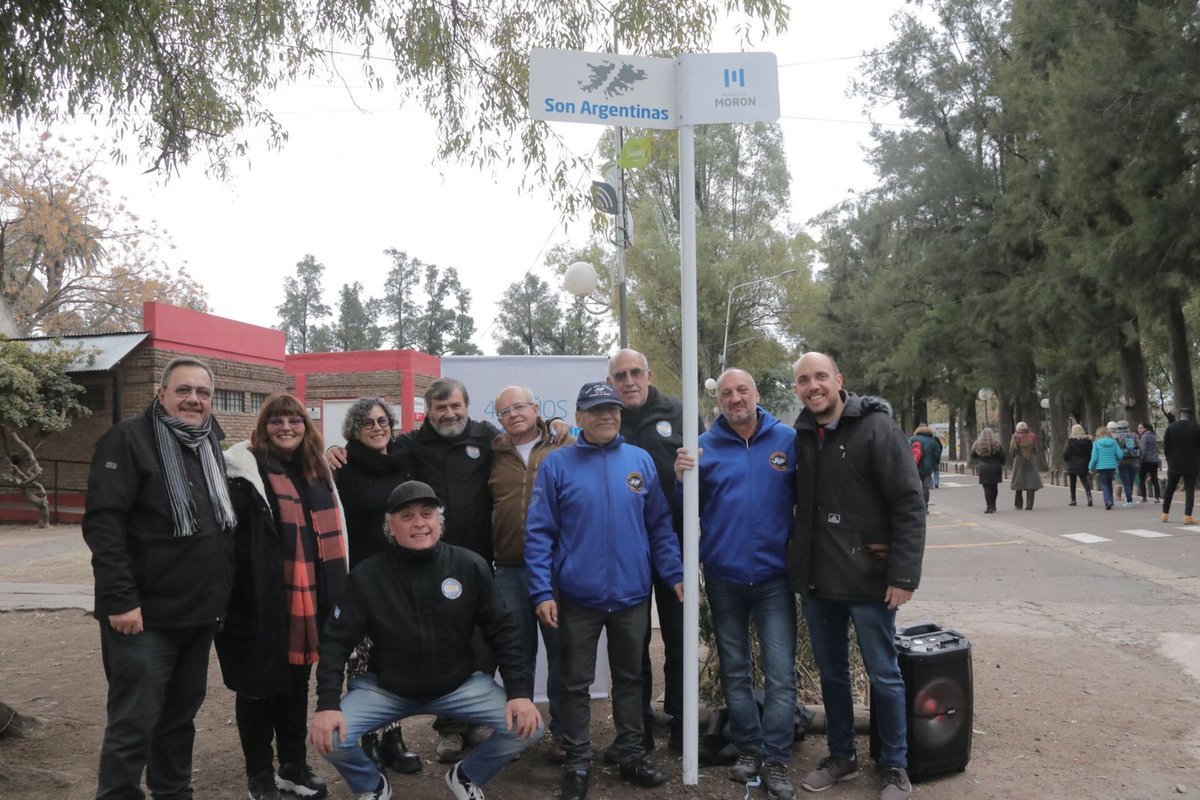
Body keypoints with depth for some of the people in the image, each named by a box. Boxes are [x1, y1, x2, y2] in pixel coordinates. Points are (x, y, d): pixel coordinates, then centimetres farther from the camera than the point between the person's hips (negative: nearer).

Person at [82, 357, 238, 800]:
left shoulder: (212, 444, 13)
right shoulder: (129, 439, -9)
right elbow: (103, 523, -17)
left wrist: (219, 594, 17)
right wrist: (120, 598, -23)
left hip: (200, 613, 7)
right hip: (145, 614, -7)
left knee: (181, 715, 17)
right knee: (134, 723, -2)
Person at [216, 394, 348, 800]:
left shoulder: (316, 473, 14)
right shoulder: (245, 473, -8)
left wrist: (331, 595, 20)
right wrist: (230, 593, -18)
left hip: (306, 602, 6)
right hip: (261, 602, -6)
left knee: (297, 683, 16)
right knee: (258, 685, 7)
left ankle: (294, 765, 29)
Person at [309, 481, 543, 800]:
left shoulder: (470, 566, -12)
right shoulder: (366, 576, -13)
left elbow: (502, 630, -7)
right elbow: (336, 640, -9)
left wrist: (520, 692, -15)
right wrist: (327, 704, -21)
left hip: (460, 684, 1)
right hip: (385, 688, 0)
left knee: (526, 726, -18)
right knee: (329, 736, -23)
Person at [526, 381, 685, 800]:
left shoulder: (641, 461, 2)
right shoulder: (557, 464, -5)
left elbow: (660, 526, 6)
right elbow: (538, 533, -7)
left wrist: (676, 574, -2)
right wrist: (542, 592, -12)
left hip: (632, 595, 3)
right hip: (577, 597, -2)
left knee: (630, 679, 16)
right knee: (576, 685, 10)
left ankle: (632, 757, 32)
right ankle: (577, 765, 25)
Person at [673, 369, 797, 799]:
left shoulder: (787, 439, -3)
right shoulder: (705, 446, -1)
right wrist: (682, 479, -18)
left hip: (774, 575, -1)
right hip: (722, 576, 2)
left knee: (780, 673, -2)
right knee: (734, 670, 14)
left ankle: (776, 759, 11)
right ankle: (748, 748, 29)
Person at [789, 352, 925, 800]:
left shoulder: (875, 427, -11)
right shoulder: (800, 436, 5)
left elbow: (909, 505, -14)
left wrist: (904, 575, -17)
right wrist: (798, 564, 7)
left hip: (867, 578, -5)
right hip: (815, 580, 5)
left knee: (884, 676, 8)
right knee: (831, 673, 17)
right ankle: (841, 756, 33)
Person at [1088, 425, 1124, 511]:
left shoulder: (1096, 443, -6)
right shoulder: (1113, 442, 1)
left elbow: (1094, 457, -9)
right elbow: (1120, 455, -3)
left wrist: (1091, 468, 3)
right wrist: (1116, 461, 19)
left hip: (1101, 467, -3)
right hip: (1112, 466, 3)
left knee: (1104, 485, 1)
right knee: (1109, 483, 19)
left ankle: (1108, 501, -16)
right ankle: (1110, 502, 22)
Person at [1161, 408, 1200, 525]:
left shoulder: (1171, 427, -4)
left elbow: (1165, 446, -2)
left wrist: (1170, 459, 10)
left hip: (1174, 464, 1)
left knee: (1169, 489, 12)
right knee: (1190, 490, 3)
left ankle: (1165, 514, 15)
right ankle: (1187, 516, -5)